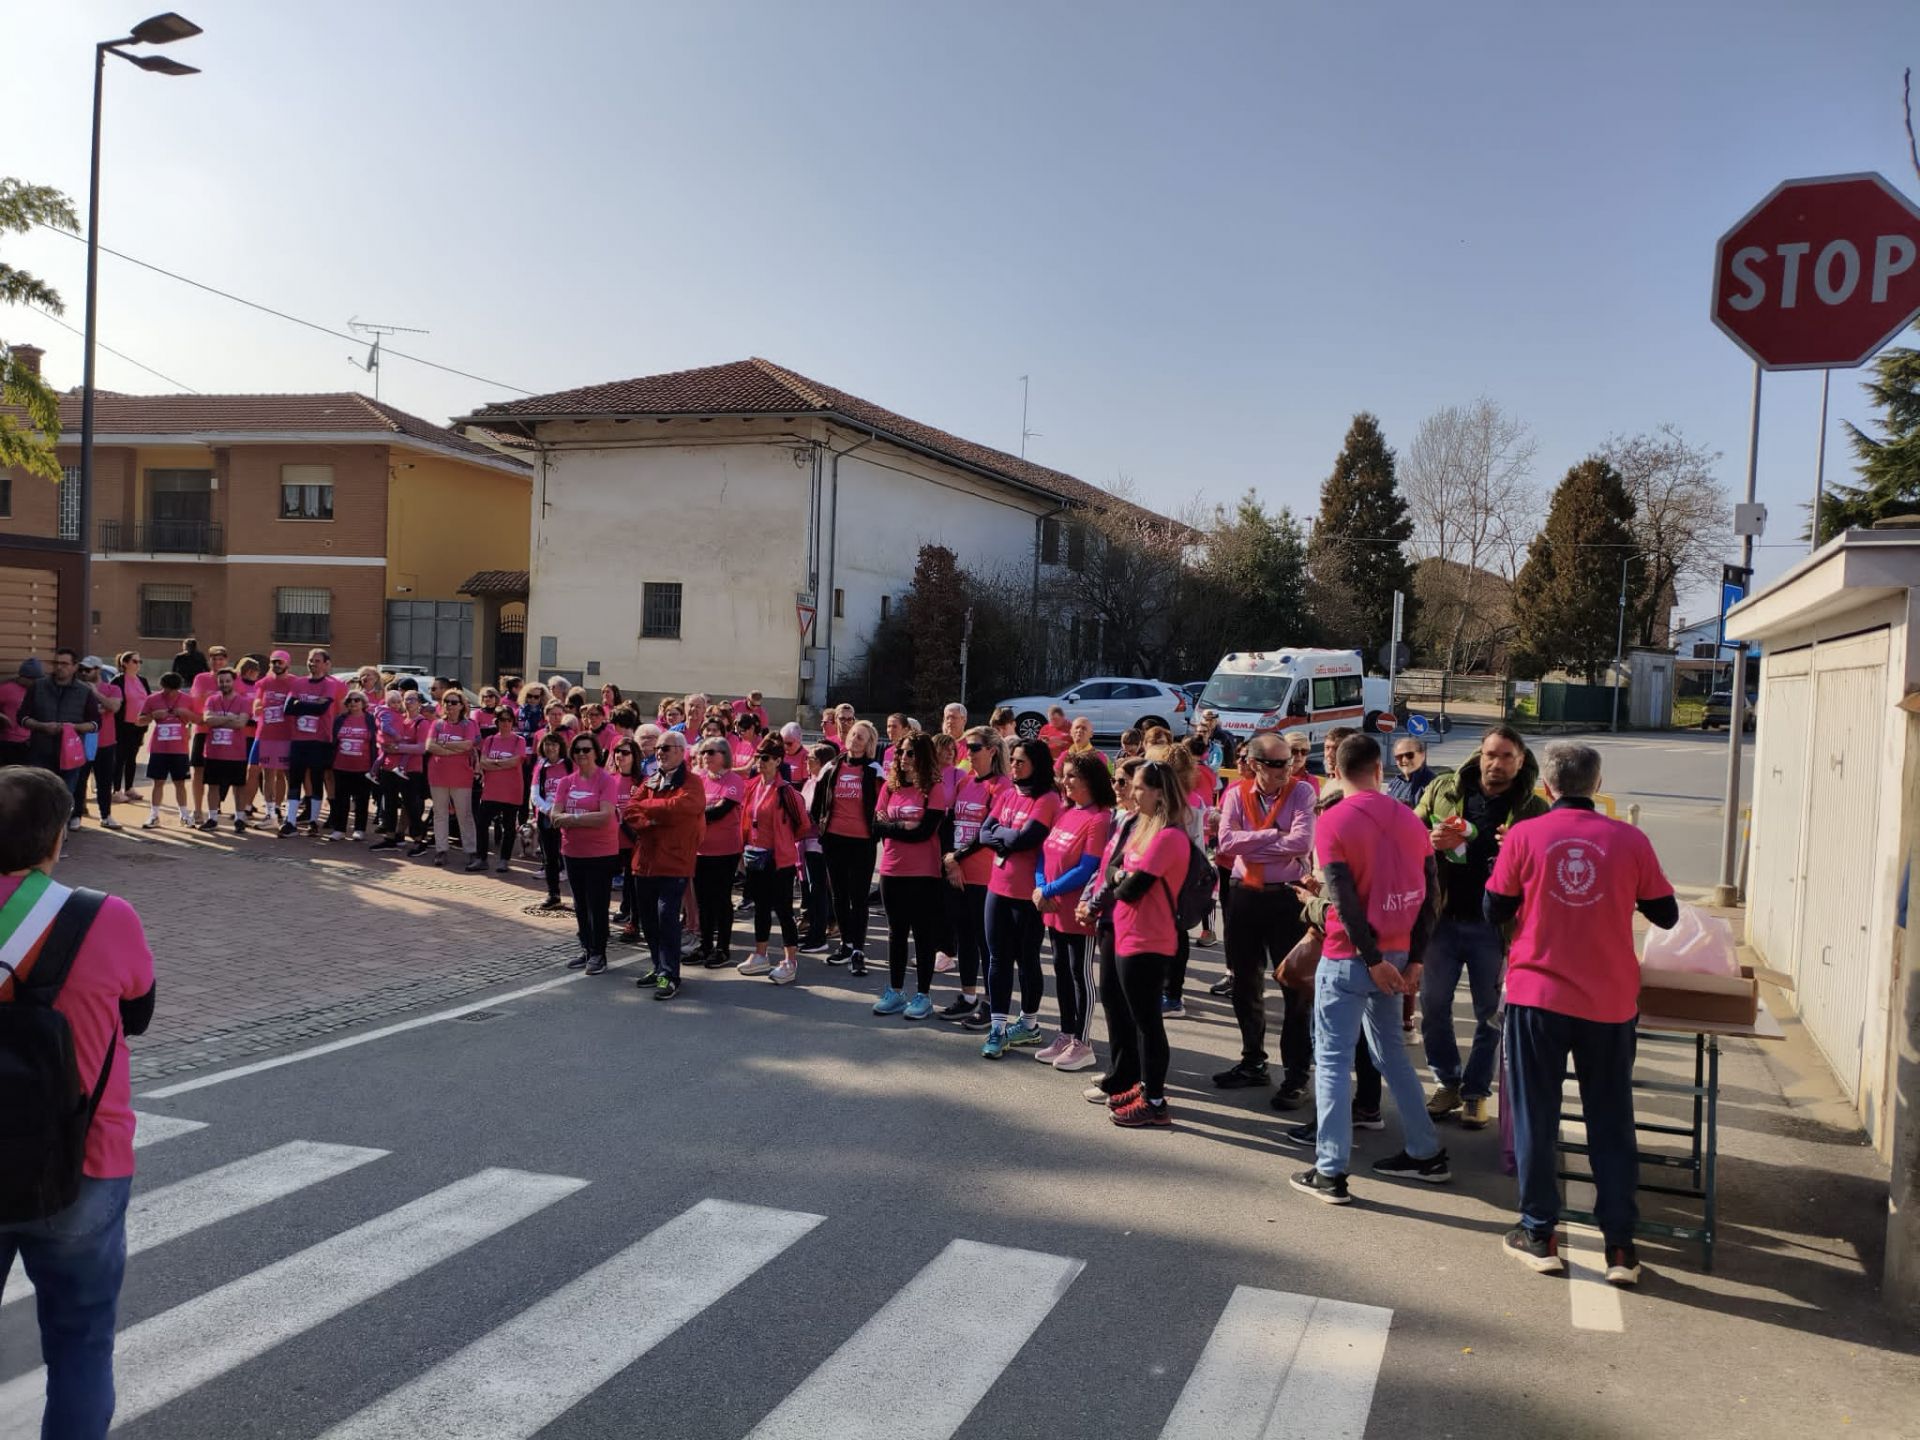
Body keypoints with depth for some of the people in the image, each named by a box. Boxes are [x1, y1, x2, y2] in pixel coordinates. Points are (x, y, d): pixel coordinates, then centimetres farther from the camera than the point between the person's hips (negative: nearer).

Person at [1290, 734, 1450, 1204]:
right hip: (1396, 953, 6)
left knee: (1333, 1060, 0)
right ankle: (1426, 1154, 28)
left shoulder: (1333, 821, -11)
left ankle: (1331, 1173, 0)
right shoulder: (1408, 819, 6)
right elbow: (1427, 892, 3)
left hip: (1350, 956, -6)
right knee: (1390, 1051, 21)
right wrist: (1413, 958, 4)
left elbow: (1344, 899, -18)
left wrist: (1371, 960, -13)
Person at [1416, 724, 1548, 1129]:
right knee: (1433, 1004, 8)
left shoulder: (1533, 810, -2)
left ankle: (1476, 1091, 24)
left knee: (1490, 1013, 8)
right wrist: (1433, 841, -19)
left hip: (1495, 925, -1)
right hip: (1443, 918, 2)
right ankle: (1448, 1082, 26)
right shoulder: (1443, 790, 1)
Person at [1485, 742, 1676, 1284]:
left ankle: (1539, 1234, 16)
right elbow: (1666, 915, 6)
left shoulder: (1524, 836, -7)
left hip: (1537, 996, -1)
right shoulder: (1630, 840, -4)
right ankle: (1620, 1244, 17)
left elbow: (1494, 912, 0)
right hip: (1610, 1001, 1)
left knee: (1536, 1117, 11)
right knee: (1611, 1122, 13)